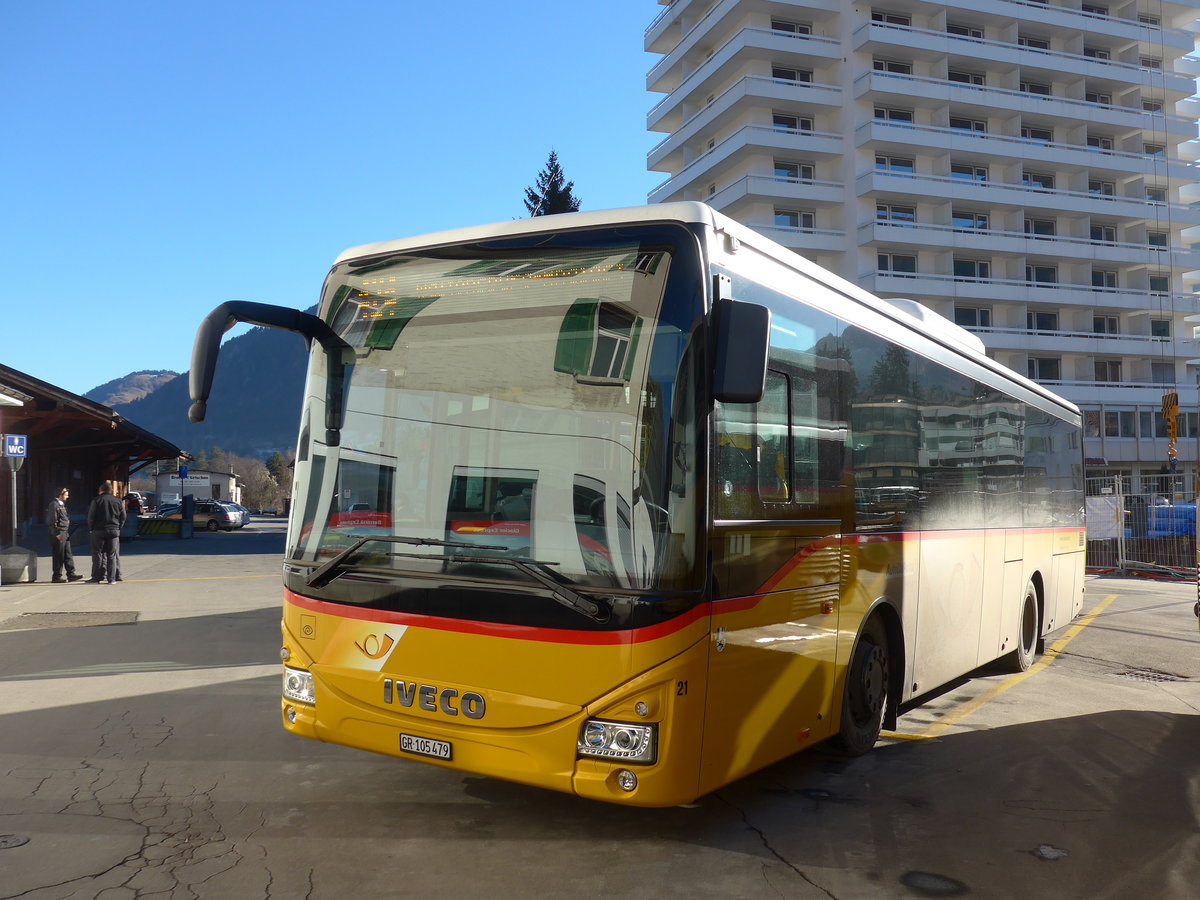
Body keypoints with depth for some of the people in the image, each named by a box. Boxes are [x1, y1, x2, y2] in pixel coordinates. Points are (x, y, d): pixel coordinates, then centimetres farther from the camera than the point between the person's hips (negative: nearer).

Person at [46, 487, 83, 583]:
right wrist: (56, 534, -19)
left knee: (68, 554, 10)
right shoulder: (54, 505, -11)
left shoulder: (61, 504, 18)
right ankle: (57, 576, 3)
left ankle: (71, 574, 13)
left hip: (65, 533, 10)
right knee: (59, 556, -4)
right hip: (59, 533, -10)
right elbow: (52, 521, -17)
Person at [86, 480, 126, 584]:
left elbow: (90, 516, -6)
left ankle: (97, 577, 3)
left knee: (98, 554, 4)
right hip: (114, 531, 3)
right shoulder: (117, 501, 7)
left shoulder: (96, 500, -4)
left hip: (99, 530, -3)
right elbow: (123, 517, 8)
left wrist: (90, 529, 6)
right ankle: (112, 578, 2)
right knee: (112, 555, 4)